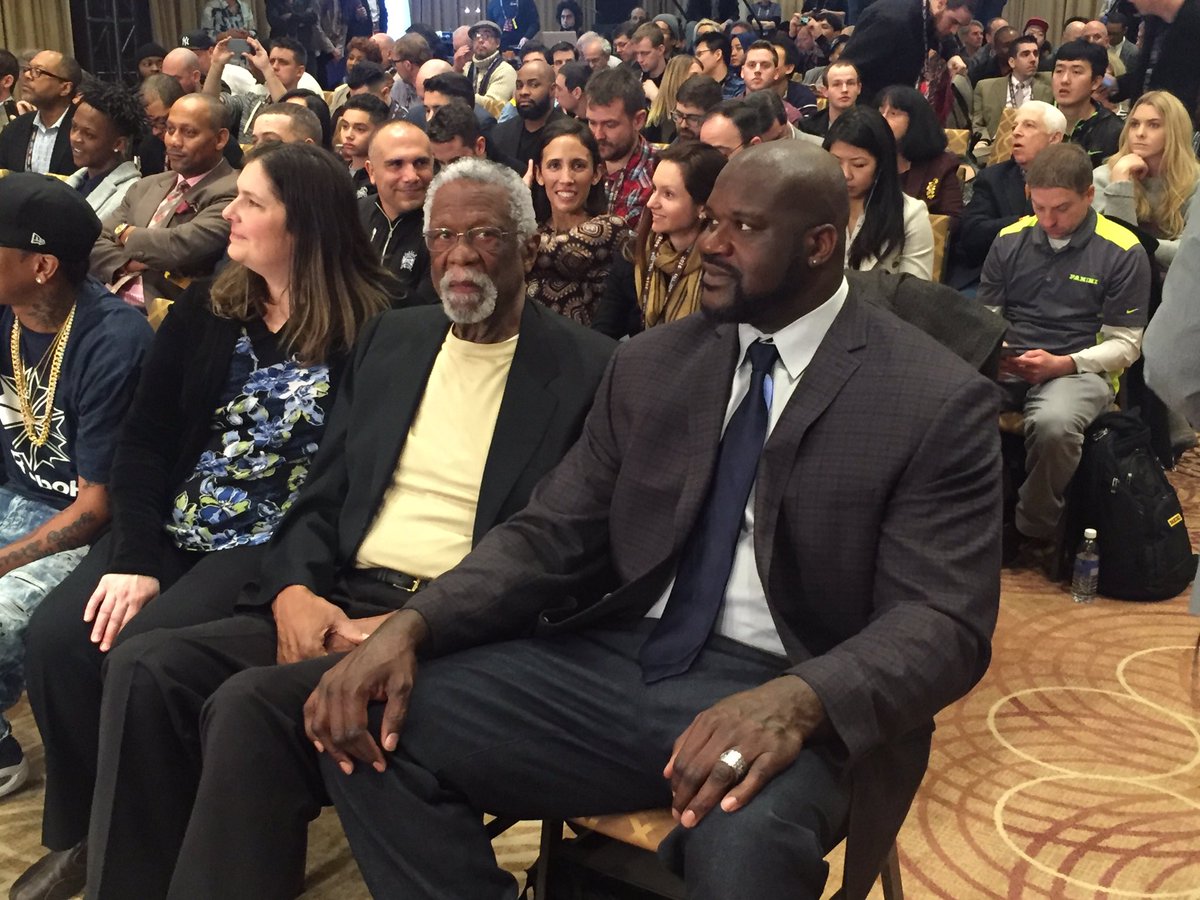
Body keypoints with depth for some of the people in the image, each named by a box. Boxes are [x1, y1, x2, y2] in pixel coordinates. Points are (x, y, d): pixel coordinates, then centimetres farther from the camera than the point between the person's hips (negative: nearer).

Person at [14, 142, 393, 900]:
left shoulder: (364, 333, -8)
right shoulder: (206, 311, 8)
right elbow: (144, 441, 3)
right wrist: (135, 558, -9)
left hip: (274, 548, -5)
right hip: (174, 530, 6)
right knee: (57, 637, -17)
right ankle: (76, 835, 8)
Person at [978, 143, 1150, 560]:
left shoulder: (1122, 252, -1)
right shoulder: (1010, 240, 10)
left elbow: (1125, 344, 0)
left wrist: (1061, 365, -16)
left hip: (1081, 369, -3)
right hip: (1006, 365, 3)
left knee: (1054, 423, -40)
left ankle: (1036, 529, -11)